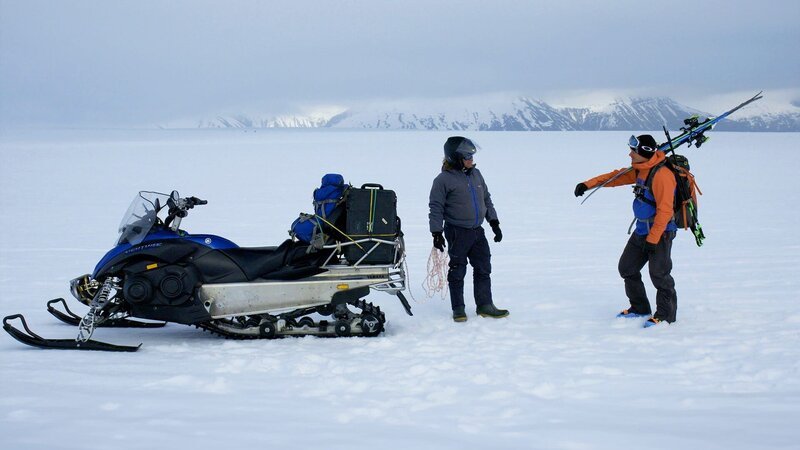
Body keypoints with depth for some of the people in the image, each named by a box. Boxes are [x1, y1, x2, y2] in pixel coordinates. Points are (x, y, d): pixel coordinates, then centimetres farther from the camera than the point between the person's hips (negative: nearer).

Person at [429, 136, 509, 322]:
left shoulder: (476, 175, 11)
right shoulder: (443, 180, -9)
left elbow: (487, 200, 20)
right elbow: (436, 208, -8)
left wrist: (494, 222, 15)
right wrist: (437, 233, -12)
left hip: (477, 231, 6)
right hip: (457, 233, -6)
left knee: (483, 268, 8)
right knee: (457, 271, 2)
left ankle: (485, 305, 18)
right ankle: (458, 309, 12)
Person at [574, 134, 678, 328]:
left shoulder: (661, 175, -22)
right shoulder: (640, 170, 7)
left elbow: (664, 211, -24)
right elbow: (617, 176, 18)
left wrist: (652, 239, -23)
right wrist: (588, 184, 11)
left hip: (660, 233, -10)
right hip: (641, 231, 10)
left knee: (659, 274, -7)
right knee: (627, 267, 14)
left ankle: (666, 314, 6)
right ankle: (639, 308, 25)